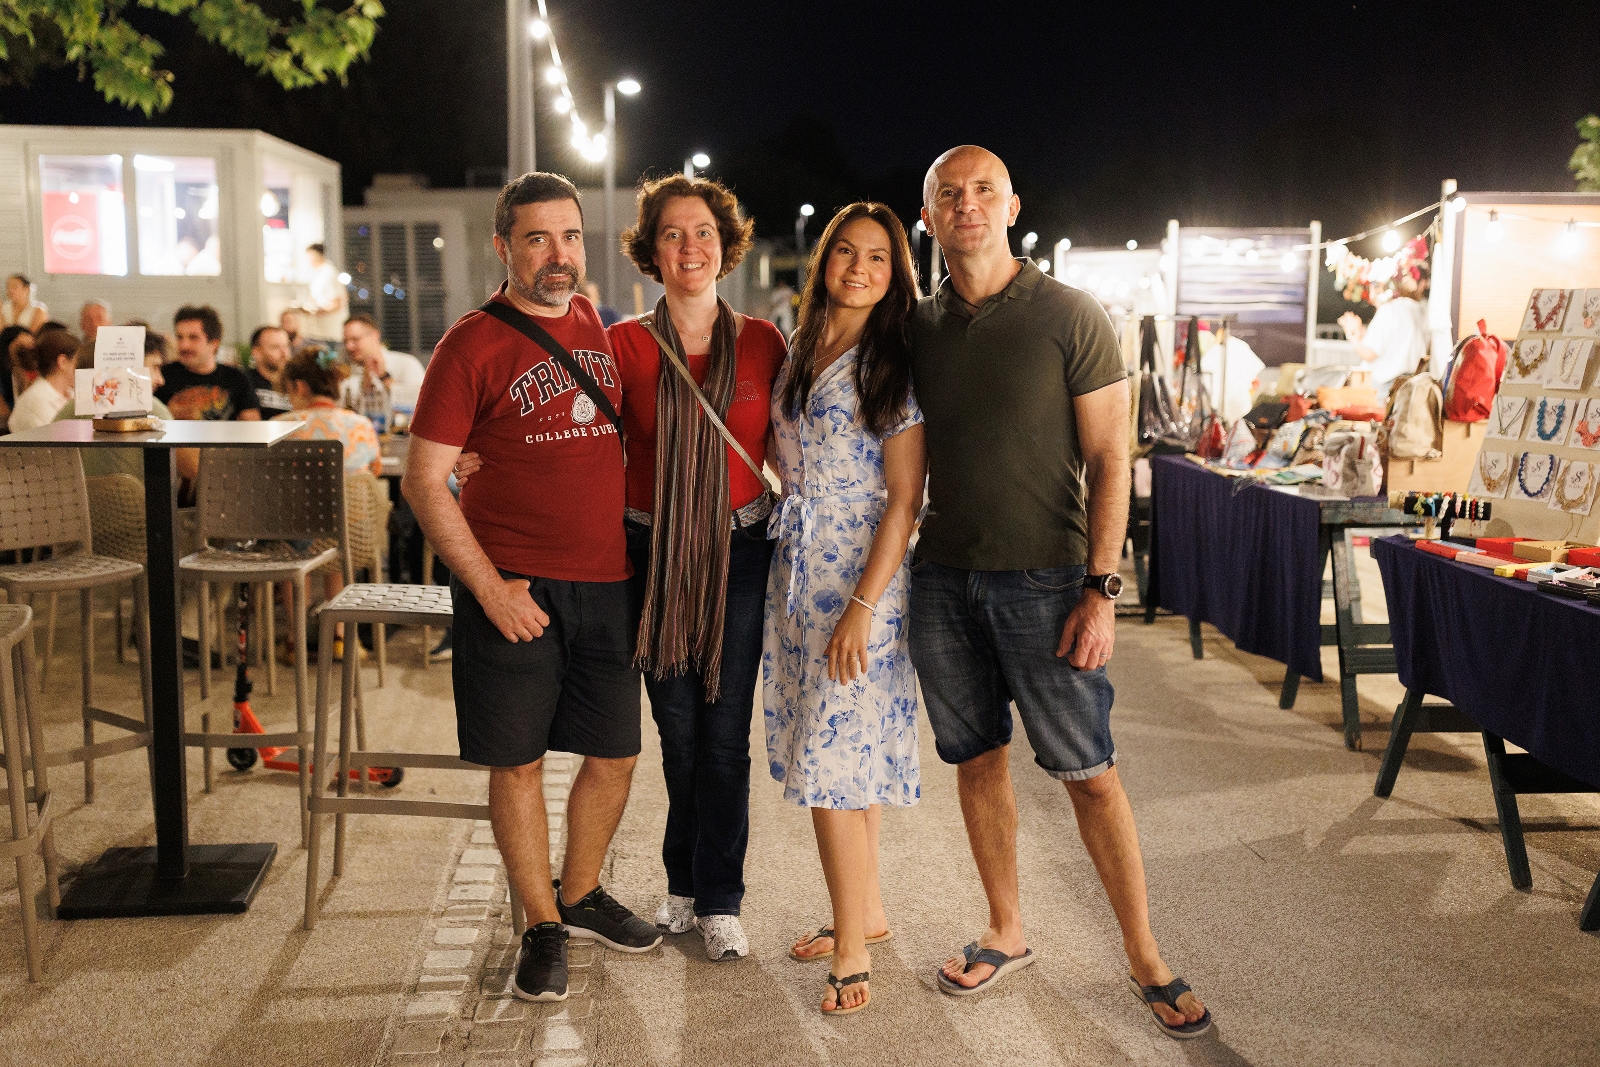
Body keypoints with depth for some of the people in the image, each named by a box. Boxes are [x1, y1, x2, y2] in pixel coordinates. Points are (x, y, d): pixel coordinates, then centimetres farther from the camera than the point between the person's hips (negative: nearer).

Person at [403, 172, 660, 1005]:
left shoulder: (597, 324, 9)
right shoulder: (473, 344, -8)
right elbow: (423, 481, -9)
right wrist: (490, 589, -15)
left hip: (605, 583, 5)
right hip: (514, 586, -5)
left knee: (616, 753, 12)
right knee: (519, 760, 5)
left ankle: (581, 894, 35)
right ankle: (542, 927, 24)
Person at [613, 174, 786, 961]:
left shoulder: (762, 342, 1)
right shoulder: (625, 344, -1)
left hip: (739, 550, 0)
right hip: (653, 556, 0)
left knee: (725, 730, 1)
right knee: (677, 728, 9)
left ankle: (718, 899, 16)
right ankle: (685, 882, 29)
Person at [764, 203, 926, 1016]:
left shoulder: (897, 364, -8)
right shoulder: (796, 351, 11)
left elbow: (905, 499, -14)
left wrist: (863, 606, -19)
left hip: (863, 578, -7)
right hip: (795, 570, 7)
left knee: (834, 756, -6)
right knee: (828, 747, 13)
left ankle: (852, 948, 7)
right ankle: (867, 910, 28)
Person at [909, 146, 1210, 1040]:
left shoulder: (1071, 316, -5)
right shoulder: (919, 327, 7)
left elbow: (1110, 460, -6)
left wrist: (1101, 589, -13)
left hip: (1044, 580, -4)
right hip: (944, 578, 4)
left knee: (1089, 771, 1)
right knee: (979, 758, 12)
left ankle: (1147, 958, 16)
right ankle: (1007, 935, 28)